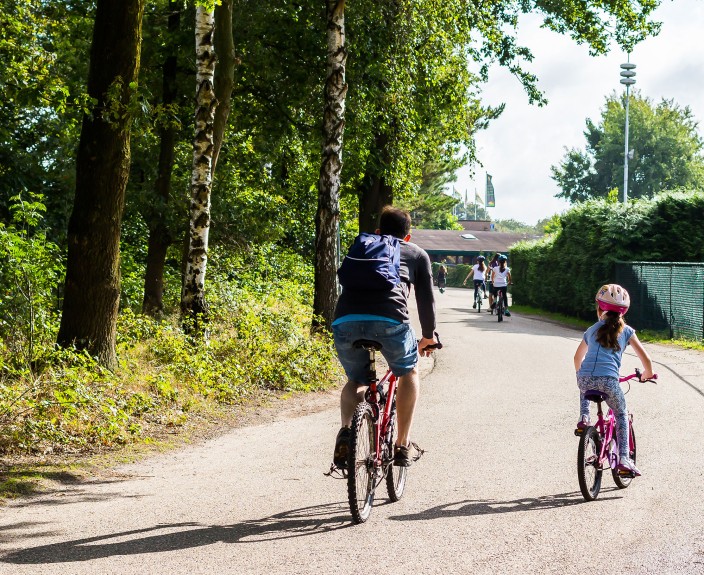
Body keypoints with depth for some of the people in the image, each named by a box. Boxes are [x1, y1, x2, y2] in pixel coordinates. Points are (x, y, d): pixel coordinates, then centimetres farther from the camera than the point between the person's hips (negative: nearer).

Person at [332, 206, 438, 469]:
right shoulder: (416, 254, 27)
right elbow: (426, 298, 26)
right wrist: (428, 336, 42)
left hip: (345, 320, 3)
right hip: (390, 319, -2)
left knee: (356, 380, 27)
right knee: (409, 373, 27)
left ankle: (346, 430, 0)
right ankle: (403, 445, 24)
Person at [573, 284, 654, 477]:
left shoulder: (591, 330, 23)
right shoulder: (626, 331, 15)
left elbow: (578, 358, 34)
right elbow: (645, 358, 11)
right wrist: (647, 374, 32)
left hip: (585, 378, 2)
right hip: (608, 380, -2)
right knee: (621, 415, 21)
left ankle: (584, 418, 16)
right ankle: (623, 459, 9)